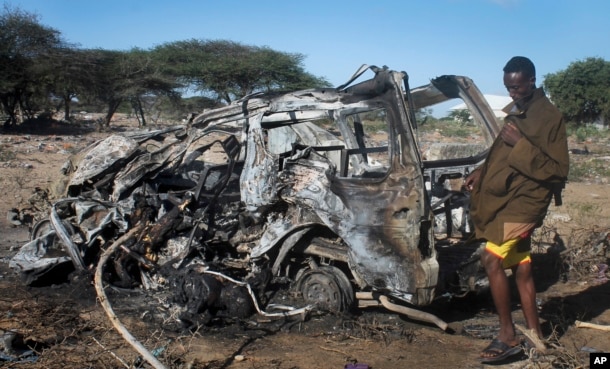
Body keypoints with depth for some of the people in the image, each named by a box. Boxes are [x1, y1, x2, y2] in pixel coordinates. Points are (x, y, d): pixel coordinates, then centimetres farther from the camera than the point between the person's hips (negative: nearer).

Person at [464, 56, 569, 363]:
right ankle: (535, 335, 21)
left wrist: (521, 144, -24)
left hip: (523, 201, -9)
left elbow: (558, 170, -17)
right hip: (506, 199, 9)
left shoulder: (549, 117, -13)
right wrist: (482, 171, 10)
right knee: (520, 267, 11)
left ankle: (507, 337, -5)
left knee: (492, 259, -16)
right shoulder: (516, 111, 13)